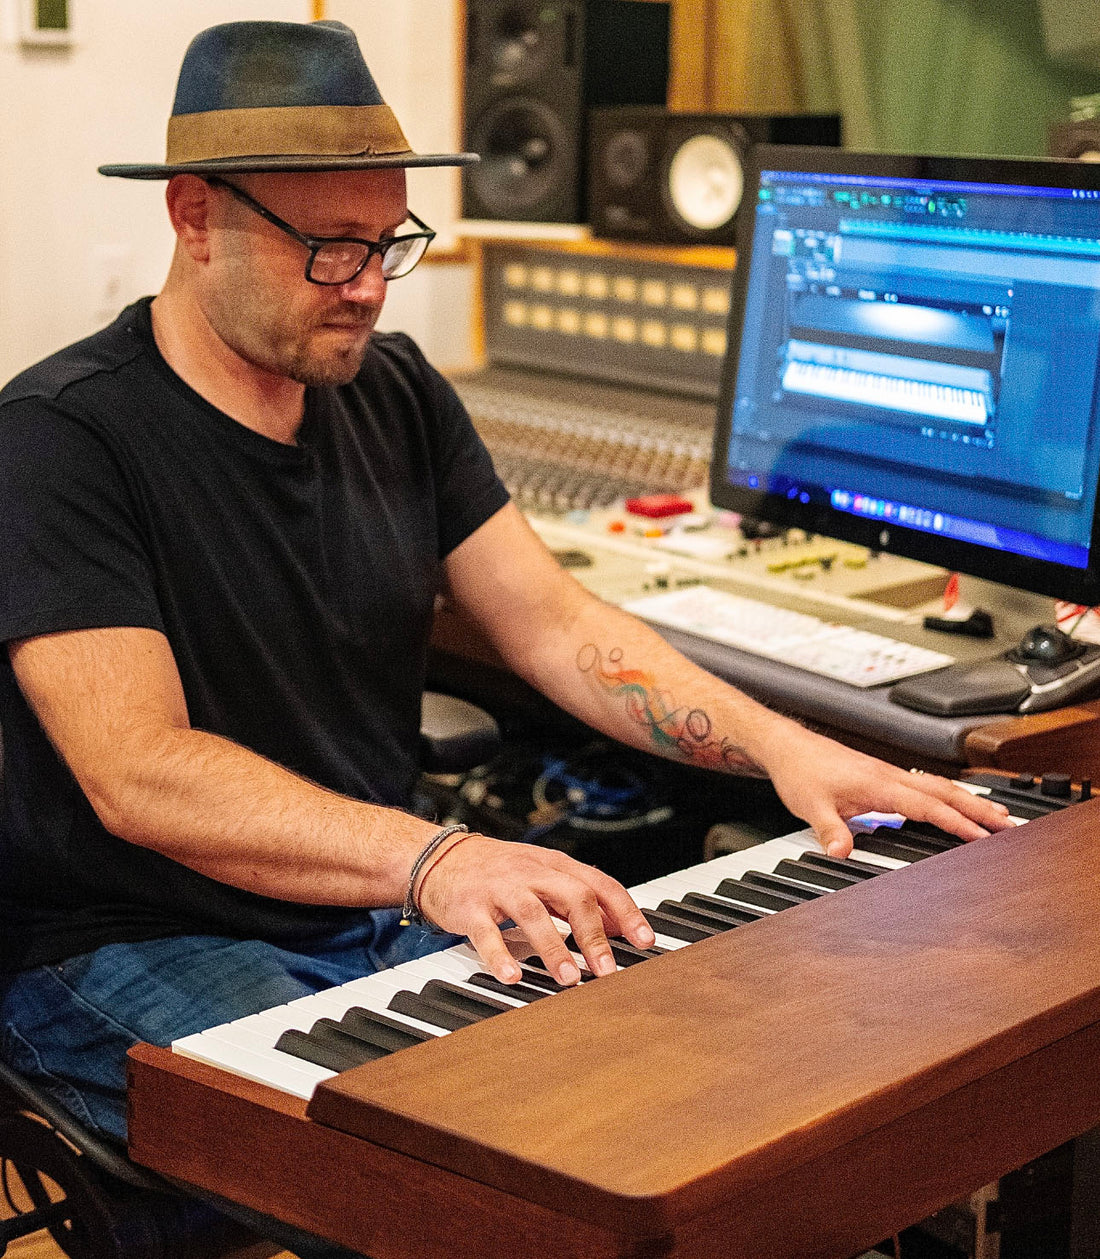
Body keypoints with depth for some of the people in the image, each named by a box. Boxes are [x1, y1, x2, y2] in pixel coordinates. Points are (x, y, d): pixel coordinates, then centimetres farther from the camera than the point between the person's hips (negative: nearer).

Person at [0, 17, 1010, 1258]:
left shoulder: (396, 392, 7)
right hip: (139, 954, -6)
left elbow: (555, 624, 6)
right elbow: (137, 772, -25)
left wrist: (774, 743, -9)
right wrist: (427, 859, -38)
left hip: (385, 915, 6)